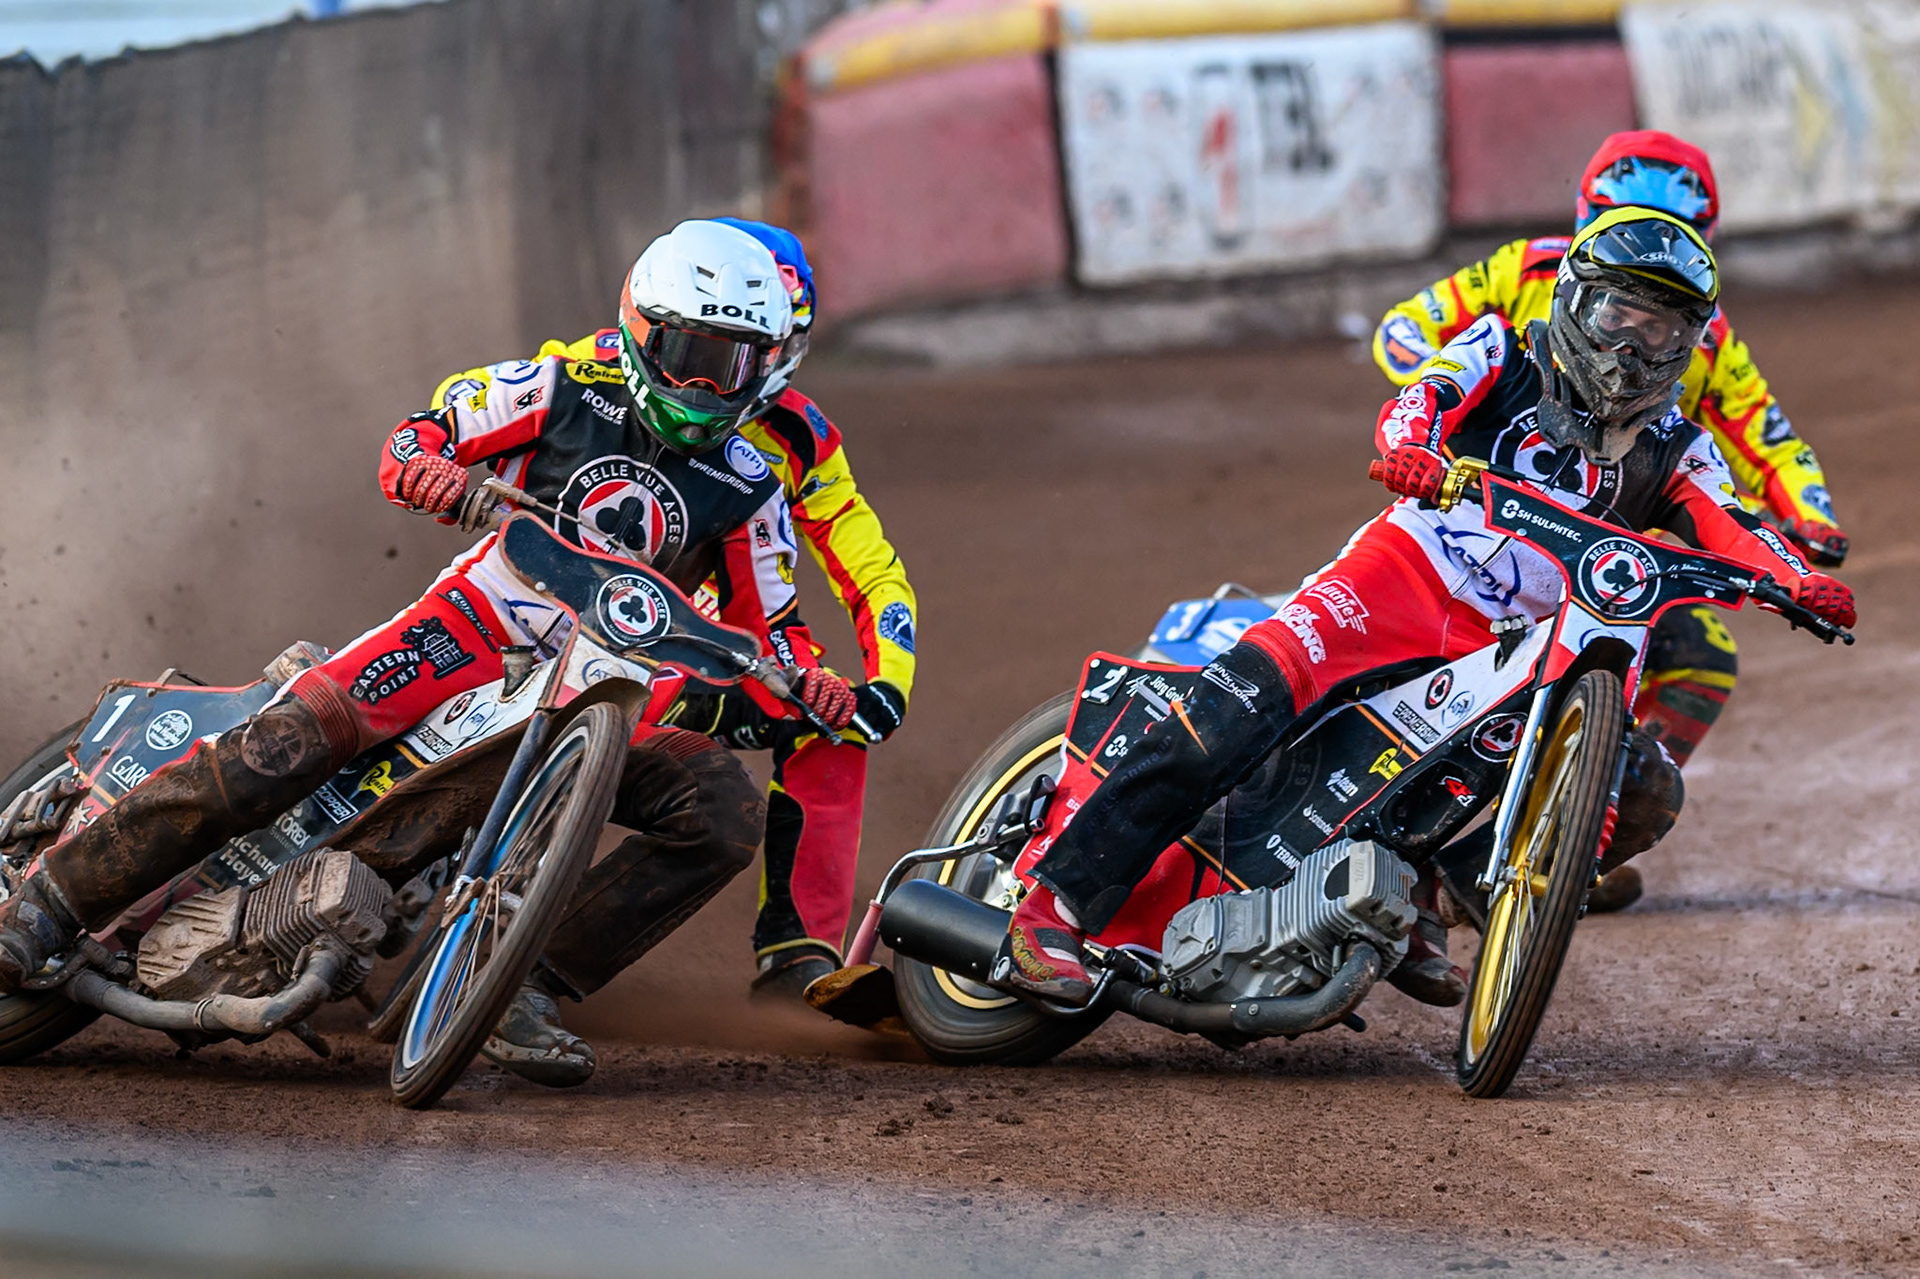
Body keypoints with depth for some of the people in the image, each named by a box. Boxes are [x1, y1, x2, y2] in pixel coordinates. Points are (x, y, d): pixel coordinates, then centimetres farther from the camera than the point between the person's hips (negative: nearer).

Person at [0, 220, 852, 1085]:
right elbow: (418, 435, 3)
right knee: (290, 741, -24)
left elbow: (765, 620, 12)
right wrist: (422, 466, -22)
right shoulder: (566, 389, -1)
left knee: (728, 815, -21)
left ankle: (527, 987, -19)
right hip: (479, 622, -3)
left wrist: (810, 679, -11)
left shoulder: (750, 487, 4)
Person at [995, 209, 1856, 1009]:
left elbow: (1731, 533, -1)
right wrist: (1413, 447, -35)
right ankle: (1059, 903, -27)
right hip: (1407, 573, -4)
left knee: (1641, 792, -10)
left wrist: (1799, 580, -22)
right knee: (1246, 703, -27)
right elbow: (1420, 402, -11)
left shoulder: (1670, 450, 13)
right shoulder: (1505, 354, 6)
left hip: (1514, 647, 4)